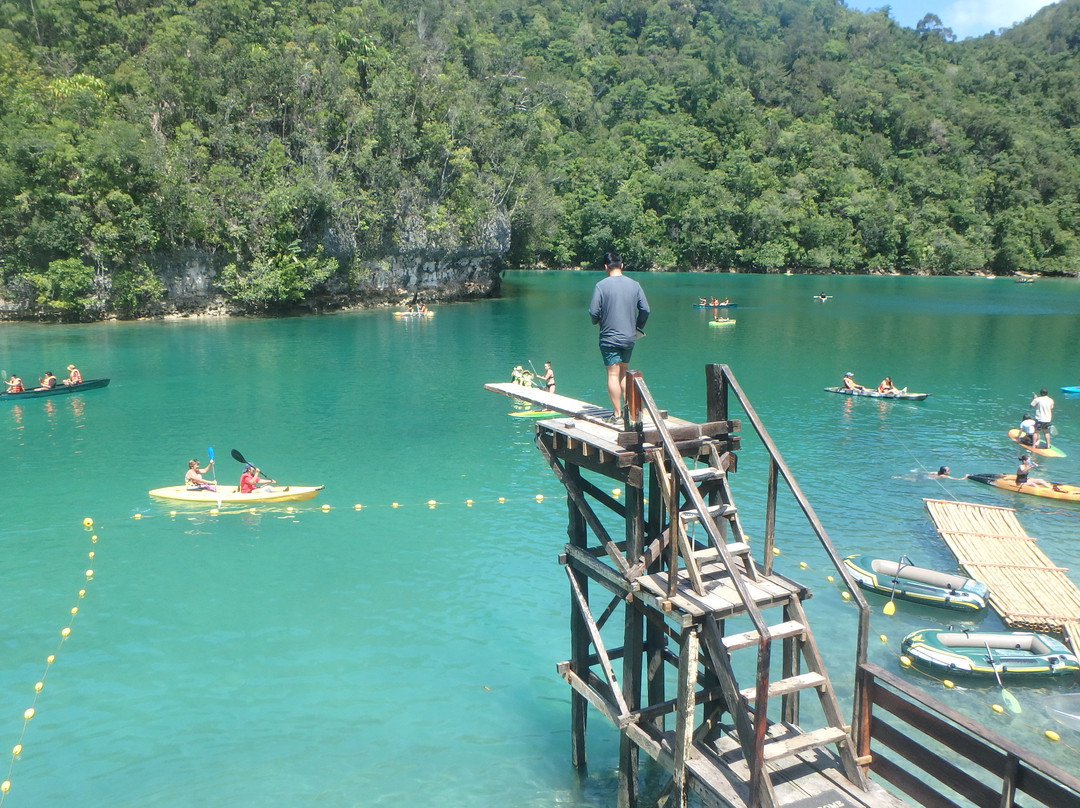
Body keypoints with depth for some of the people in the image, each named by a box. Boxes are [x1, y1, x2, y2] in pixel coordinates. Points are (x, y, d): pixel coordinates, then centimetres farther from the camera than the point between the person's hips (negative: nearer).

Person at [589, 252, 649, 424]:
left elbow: (593, 312, -12)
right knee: (623, 373, 18)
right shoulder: (634, 285, 2)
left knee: (613, 375, 0)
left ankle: (617, 414, 1)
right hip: (629, 337, 4)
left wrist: (598, 322, 10)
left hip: (609, 337, -4)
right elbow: (645, 309, 2)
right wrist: (638, 326, 17)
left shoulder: (601, 285, -10)